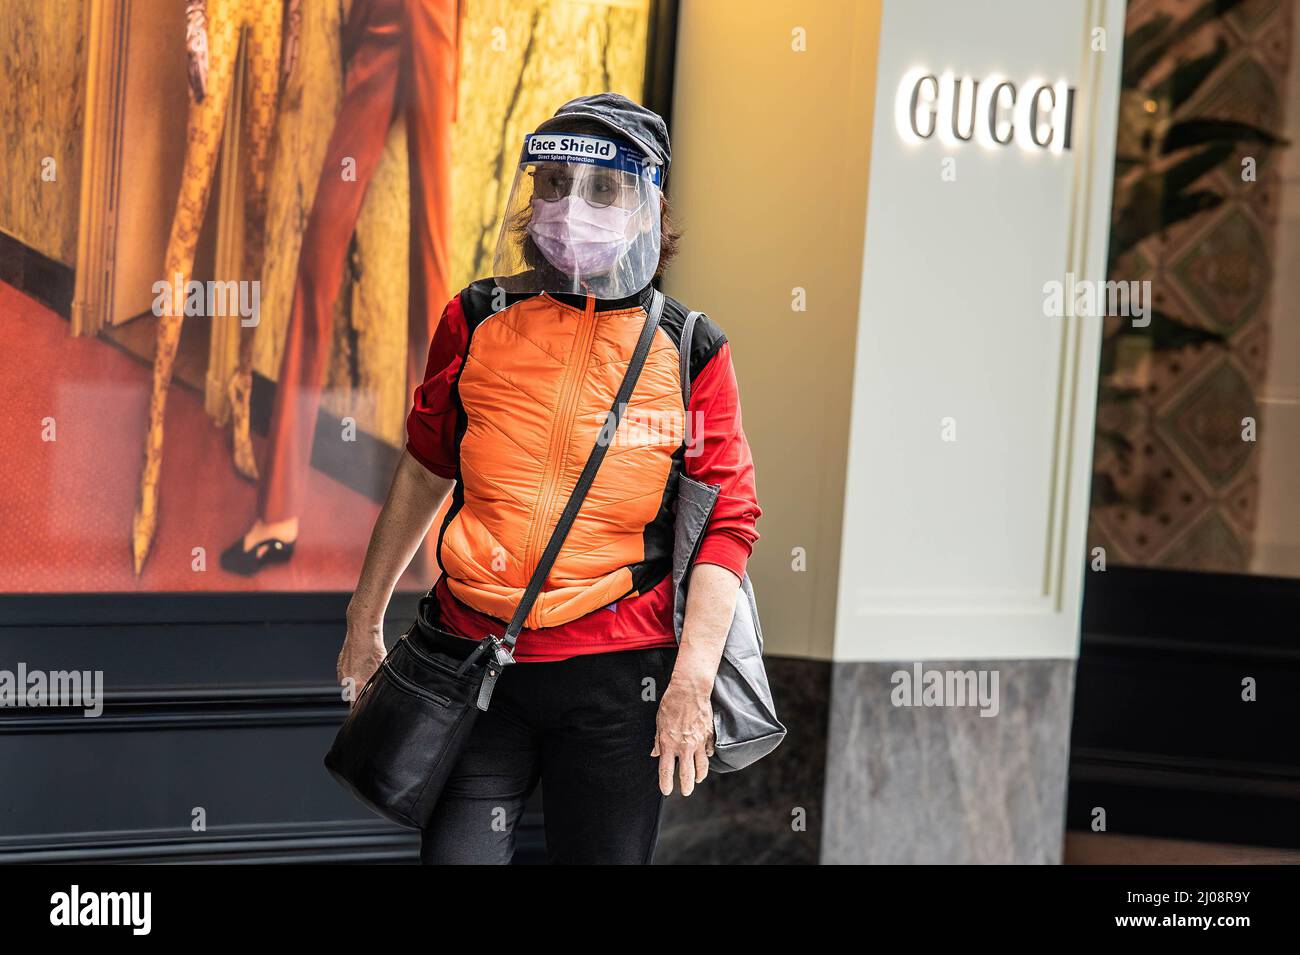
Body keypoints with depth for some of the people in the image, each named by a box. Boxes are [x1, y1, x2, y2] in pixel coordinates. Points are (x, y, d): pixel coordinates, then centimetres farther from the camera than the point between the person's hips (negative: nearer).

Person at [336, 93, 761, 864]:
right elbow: (427, 470, 17)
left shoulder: (690, 353, -1)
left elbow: (727, 526, -3)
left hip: (617, 682, -1)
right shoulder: (477, 322, 5)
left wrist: (691, 682, -12)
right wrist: (368, 614, 20)